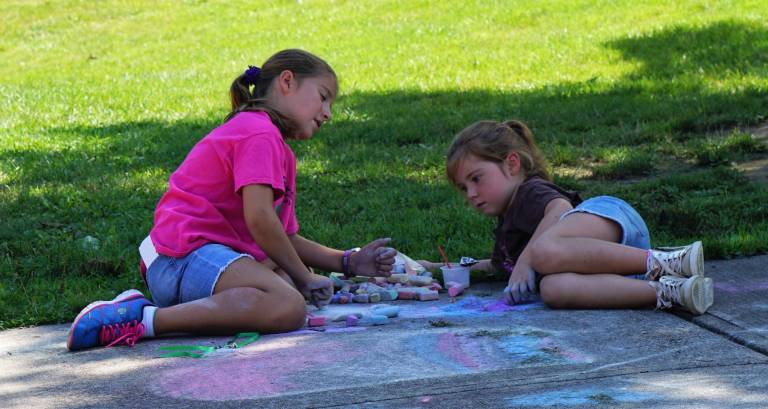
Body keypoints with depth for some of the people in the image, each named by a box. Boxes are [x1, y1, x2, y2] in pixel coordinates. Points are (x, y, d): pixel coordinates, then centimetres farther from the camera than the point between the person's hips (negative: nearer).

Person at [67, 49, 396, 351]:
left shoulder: (281, 153, 28)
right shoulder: (259, 131, -6)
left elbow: (287, 239, 25)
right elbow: (259, 218, -18)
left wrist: (349, 263, 14)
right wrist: (304, 278, -8)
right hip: (187, 253, -11)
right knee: (288, 308, -29)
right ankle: (146, 319, -28)